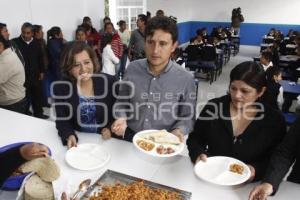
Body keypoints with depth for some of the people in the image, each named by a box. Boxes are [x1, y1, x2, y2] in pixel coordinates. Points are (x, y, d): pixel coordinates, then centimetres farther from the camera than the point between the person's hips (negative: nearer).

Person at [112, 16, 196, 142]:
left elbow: (188, 117, -3)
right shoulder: (132, 68, -6)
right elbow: (122, 101, 6)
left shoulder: (186, 79, -13)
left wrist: (178, 131, -22)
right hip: (130, 137, 1)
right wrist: (122, 119, -12)